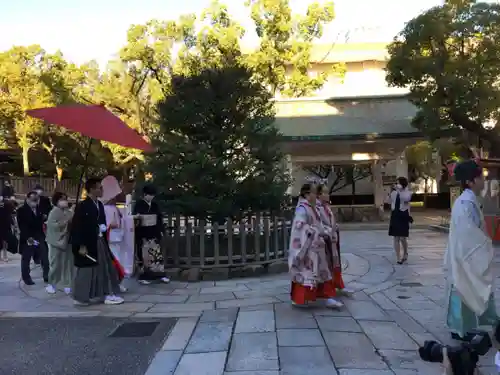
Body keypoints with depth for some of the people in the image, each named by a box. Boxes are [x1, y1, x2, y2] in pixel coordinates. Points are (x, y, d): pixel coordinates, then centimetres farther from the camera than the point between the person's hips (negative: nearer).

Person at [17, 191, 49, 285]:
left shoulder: (39, 209, 8)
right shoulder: (21, 210, -6)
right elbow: (22, 226, -13)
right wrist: (28, 237, -21)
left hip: (39, 238, 4)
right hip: (27, 239, -4)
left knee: (45, 258, 1)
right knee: (26, 260, 8)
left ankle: (47, 276, 9)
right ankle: (26, 278, 20)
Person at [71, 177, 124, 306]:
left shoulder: (99, 204, 9)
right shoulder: (82, 206, -15)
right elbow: (76, 227, -17)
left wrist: (104, 228, 4)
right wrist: (81, 246, -19)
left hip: (100, 242, 8)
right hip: (87, 243, -8)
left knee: (102, 268, 12)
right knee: (86, 270, 2)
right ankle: (80, 297, 17)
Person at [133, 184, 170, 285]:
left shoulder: (155, 205, 10)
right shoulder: (139, 204, -4)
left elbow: (160, 218, 13)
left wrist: (161, 230, 9)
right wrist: (138, 218, -31)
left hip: (154, 233, 5)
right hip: (143, 234, -4)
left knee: (157, 253, 6)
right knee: (144, 254, -2)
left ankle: (160, 274, 12)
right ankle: (144, 276, 7)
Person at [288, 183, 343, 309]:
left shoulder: (312, 208, 14)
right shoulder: (302, 209, -15)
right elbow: (301, 226, -25)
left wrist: (323, 234, 4)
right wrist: (318, 233, -22)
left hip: (315, 247, 10)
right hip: (306, 246, -10)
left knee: (322, 272, 10)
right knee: (305, 272, -1)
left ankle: (328, 298, 15)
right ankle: (297, 299, 11)